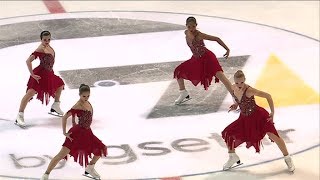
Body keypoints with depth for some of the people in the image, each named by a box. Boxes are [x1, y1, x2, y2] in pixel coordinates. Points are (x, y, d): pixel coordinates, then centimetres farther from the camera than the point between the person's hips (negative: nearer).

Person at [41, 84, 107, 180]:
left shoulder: (87, 103, 4)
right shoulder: (78, 106, -20)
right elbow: (64, 117, -22)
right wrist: (64, 133, -19)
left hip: (87, 133, 8)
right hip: (77, 133, -8)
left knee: (101, 150, 14)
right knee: (62, 154, -12)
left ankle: (89, 168, 34)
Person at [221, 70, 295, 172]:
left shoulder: (249, 90, -30)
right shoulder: (233, 88, -12)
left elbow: (267, 96, -24)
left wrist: (272, 112, -22)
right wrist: (236, 105, -5)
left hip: (258, 116, -6)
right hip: (244, 118, 6)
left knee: (272, 135, -17)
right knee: (227, 134, 1)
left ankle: (288, 159, 2)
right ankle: (233, 157, 25)